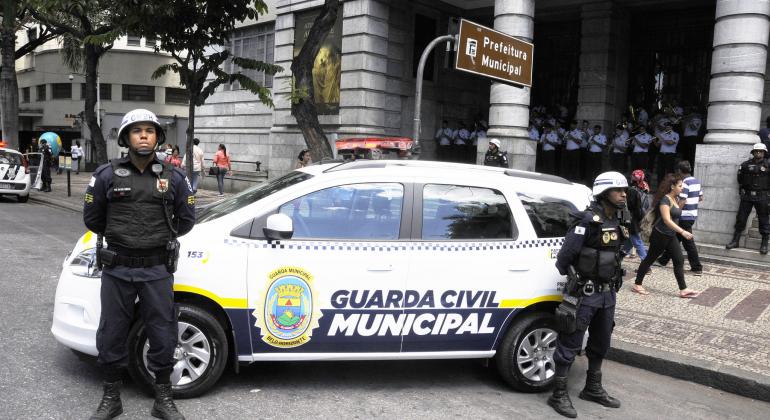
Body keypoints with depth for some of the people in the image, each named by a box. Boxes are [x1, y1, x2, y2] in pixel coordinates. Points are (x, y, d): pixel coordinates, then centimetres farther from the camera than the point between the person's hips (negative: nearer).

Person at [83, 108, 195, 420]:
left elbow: (186, 219, 11)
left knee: (162, 335, 6)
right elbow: (92, 218, 8)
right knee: (112, 334, 10)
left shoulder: (173, 177, 2)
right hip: (117, 269, 0)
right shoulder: (107, 175, -2)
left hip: (158, 270, 0)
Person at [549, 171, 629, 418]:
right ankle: (559, 395, 11)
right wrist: (570, 279, 2)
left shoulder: (620, 220, 6)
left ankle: (593, 389, 36)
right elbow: (565, 255, -15)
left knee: (601, 344, 19)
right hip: (585, 293, -8)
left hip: (608, 293, 8)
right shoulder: (589, 220, -18)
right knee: (570, 345, 1)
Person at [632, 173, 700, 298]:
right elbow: (667, 220, -28)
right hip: (660, 235, -8)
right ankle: (637, 285, 15)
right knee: (650, 259, 3)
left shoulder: (676, 199, 8)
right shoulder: (665, 199, -18)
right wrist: (682, 232, -32)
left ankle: (683, 290, 5)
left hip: (671, 236, 8)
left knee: (679, 261, 3)